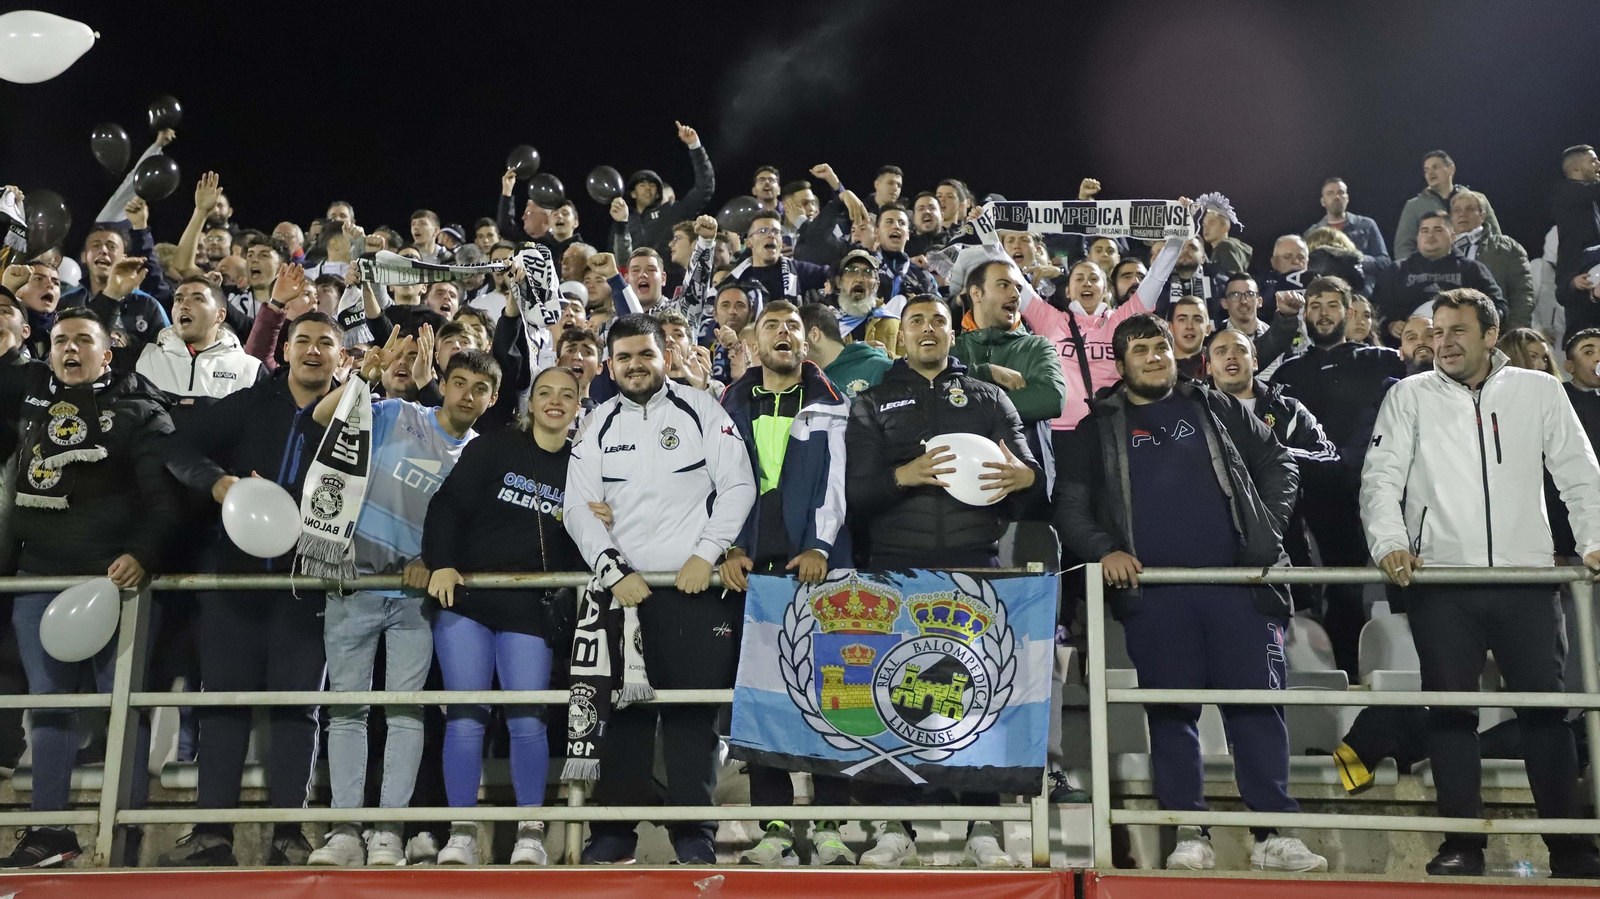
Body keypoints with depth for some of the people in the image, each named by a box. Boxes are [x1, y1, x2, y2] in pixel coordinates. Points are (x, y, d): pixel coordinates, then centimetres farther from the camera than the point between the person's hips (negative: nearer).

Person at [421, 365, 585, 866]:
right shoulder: (492, 449, 4)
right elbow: (448, 507, -3)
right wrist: (442, 565, -16)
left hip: (531, 609, 1)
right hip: (466, 597, -1)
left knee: (527, 719, -5)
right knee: (466, 715, -2)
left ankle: (530, 833, 9)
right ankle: (461, 833, 8)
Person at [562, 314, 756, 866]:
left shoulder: (701, 410, 2)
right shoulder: (599, 425, 9)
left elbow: (739, 486, -1)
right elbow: (578, 508, 5)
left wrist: (706, 554, -9)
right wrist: (614, 571, -7)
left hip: (698, 586, -2)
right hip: (627, 590, 2)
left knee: (694, 710, 1)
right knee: (624, 710, 5)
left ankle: (694, 834, 11)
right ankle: (612, 833, 16)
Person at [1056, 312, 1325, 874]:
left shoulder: (1213, 407, 14)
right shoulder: (1101, 427, 11)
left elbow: (1277, 463, 16)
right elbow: (1070, 504, 6)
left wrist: (1269, 531, 4)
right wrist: (1103, 550, -9)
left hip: (1238, 582, 1)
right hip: (1154, 594, 0)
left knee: (1258, 703, -1)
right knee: (1171, 711, 2)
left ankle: (1274, 835, 6)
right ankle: (1188, 836, 10)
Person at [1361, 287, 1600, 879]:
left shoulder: (1539, 391, 9)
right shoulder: (1410, 396, 6)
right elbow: (1381, 476, -2)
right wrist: (1389, 542, -17)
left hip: (1527, 578, 1)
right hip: (1440, 580, -1)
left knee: (1546, 708, 5)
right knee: (1450, 710, 3)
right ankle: (1463, 843, 12)